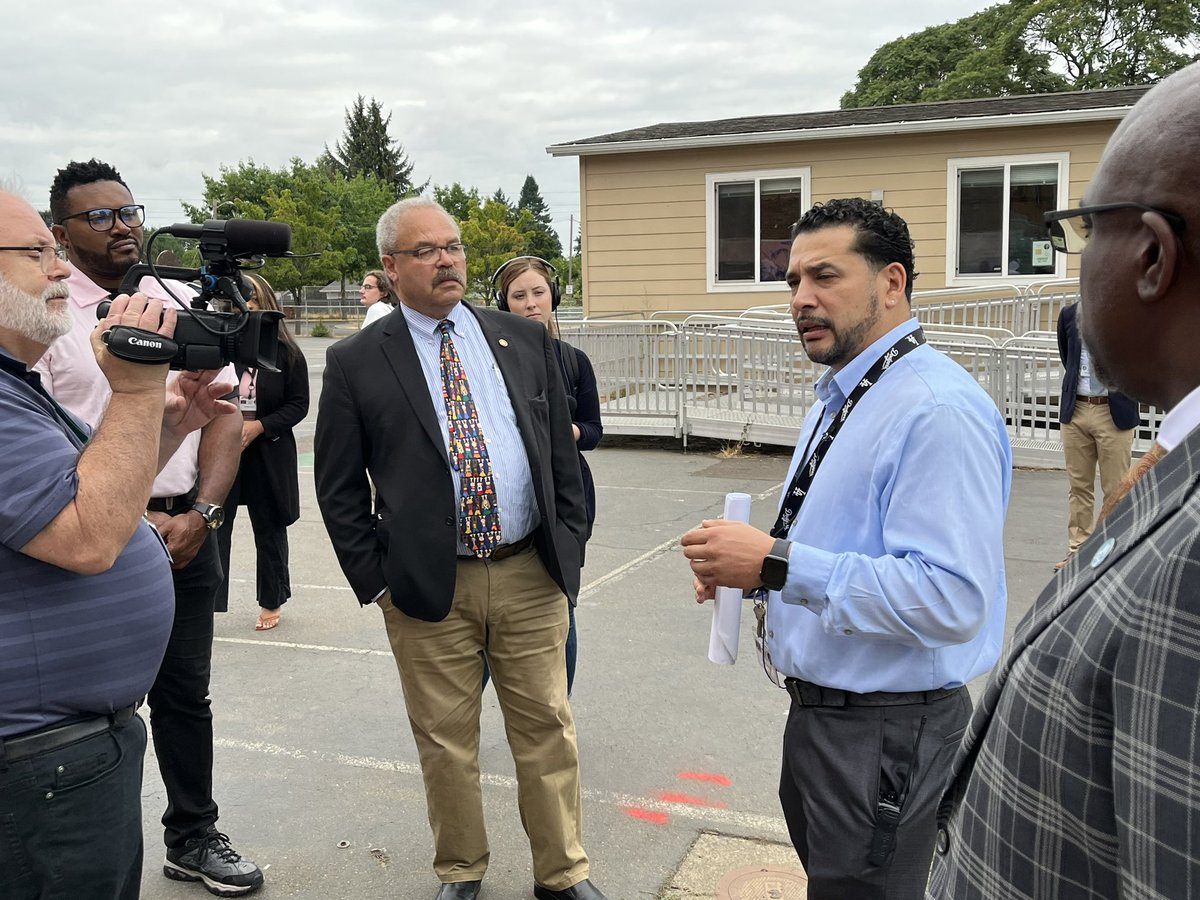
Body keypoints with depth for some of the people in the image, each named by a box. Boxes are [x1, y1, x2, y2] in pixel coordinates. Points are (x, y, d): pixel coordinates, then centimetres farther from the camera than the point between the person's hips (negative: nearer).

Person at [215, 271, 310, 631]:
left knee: (269, 530, 14)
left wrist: (260, 426, -15)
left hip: (268, 455, 0)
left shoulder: (286, 353, -5)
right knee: (214, 527, -4)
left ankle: (271, 602, 31)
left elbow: (299, 405, -3)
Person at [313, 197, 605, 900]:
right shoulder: (356, 362, -1)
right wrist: (375, 577, -2)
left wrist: (569, 546, 5)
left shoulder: (526, 340, 7)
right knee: (446, 739, 11)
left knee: (547, 728, 10)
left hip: (532, 574, 2)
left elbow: (562, 450, 10)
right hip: (427, 585, -2)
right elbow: (338, 486, 2)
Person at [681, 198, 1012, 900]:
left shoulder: (940, 411, -23)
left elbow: (951, 600, -32)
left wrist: (777, 565, -31)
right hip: (820, 707, 10)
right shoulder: (840, 398, 10)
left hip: (887, 729, -10)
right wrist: (749, 564, 3)